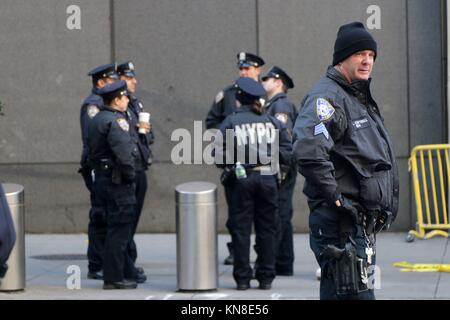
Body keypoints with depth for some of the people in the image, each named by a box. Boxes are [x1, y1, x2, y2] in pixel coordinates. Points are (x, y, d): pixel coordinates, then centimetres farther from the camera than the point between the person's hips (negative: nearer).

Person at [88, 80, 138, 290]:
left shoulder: (96, 120, 14)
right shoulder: (116, 121, -17)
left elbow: (92, 150, 18)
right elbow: (124, 153, -25)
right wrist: (130, 176, -14)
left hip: (101, 178, 10)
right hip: (118, 182, -10)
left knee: (116, 229, 17)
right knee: (119, 230, -4)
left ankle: (127, 271, 25)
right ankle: (114, 278, -1)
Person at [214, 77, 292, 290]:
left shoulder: (231, 122, -3)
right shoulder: (272, 121, 4)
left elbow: (219, 154, -8)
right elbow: (288, 150, 0)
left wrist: (230, 165, 10)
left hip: (241, 179, -2)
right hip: (267, 179, 2)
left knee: (241, 229, 5)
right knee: (266, 229, 9)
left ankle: (242, 278, 6)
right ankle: (266, 278, 11)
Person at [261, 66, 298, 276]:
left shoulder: (281, 105, -9)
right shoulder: (273, 105, 21)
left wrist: (280, 169, -21)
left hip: (279, 170, -10)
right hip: (276, 170, 10)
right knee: (282, 218, 12)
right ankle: (284, 265, 16)